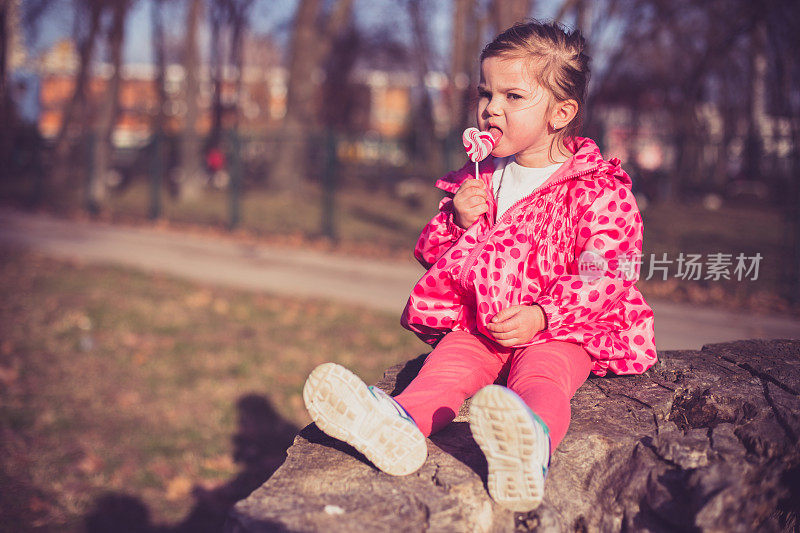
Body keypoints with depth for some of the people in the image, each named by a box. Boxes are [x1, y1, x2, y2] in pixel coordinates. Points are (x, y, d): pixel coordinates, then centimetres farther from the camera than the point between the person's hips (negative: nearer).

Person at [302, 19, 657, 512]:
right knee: (449, 362, -26)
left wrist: (541, 315, -23)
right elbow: (434, 253, 18)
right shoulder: (480, 180, 14)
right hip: (478, 324, 5)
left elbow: (604, 273, -10)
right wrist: (457, 221, -6)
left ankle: (531, 442, -69)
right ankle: (399, 424, -55)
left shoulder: (597, 189, -3)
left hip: (561, 330, -4)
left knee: (541, 373, -36)